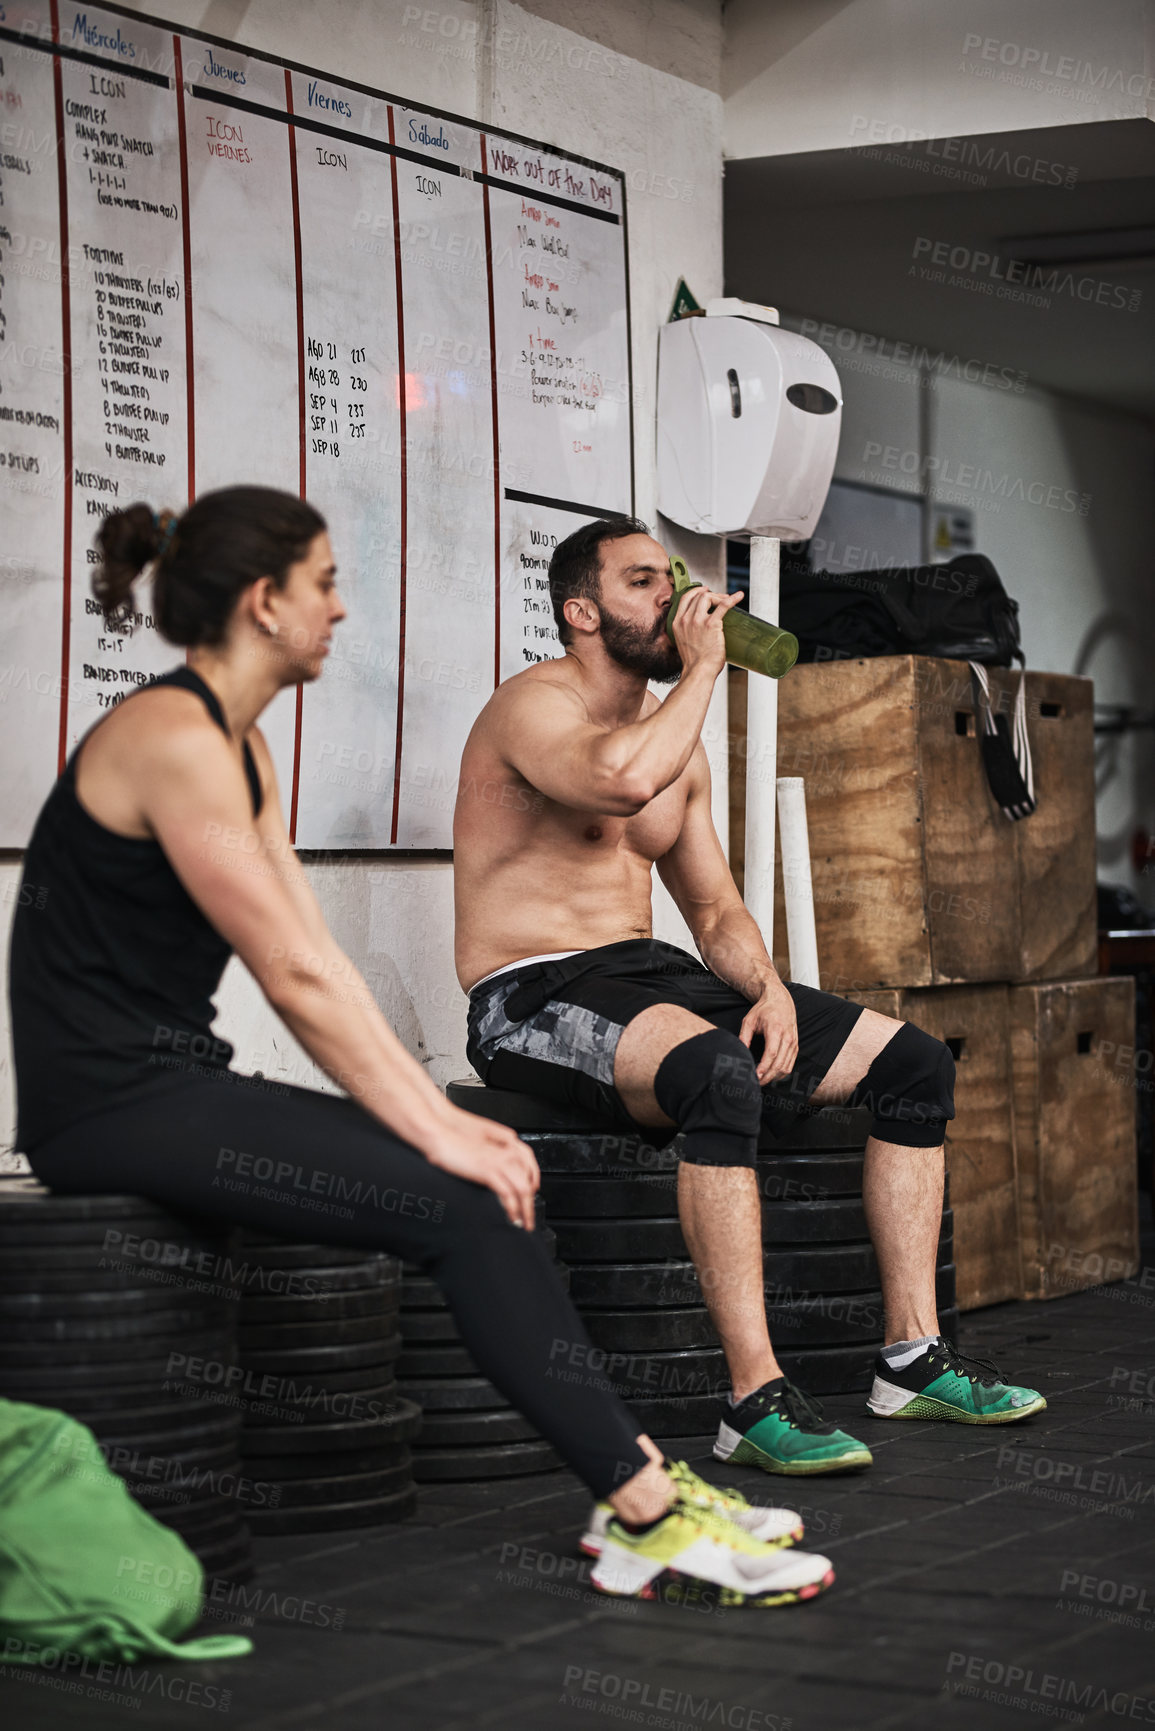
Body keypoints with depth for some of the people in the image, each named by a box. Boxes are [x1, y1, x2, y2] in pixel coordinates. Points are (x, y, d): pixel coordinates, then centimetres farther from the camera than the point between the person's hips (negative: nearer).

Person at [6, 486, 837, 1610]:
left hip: (174, 1085, 9)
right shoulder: (173, 736, -16)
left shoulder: (238, 745, 15)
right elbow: (293, 977, -19)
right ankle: (650, 1515, -14)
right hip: (113, 1105, -9)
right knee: (464, 1206, -18)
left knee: (479, 1180, -2)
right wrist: (433, 1133, -16)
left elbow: (317, 961, 12)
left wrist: (440, 1114, 4)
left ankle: (638, 1494, -3)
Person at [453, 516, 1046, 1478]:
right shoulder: (535, 704, -10)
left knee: (914, 1062, 0)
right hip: (535, 1000, -9)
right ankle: (757, 1401, -37)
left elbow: (716, 910, 20)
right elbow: (620, 779, -34)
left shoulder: (680, 746, 17)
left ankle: (914, 1359, 3)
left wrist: (770, 991, -1)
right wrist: (702, 667, -18)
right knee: (718, 1072, -40)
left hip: (649, 973, 9)